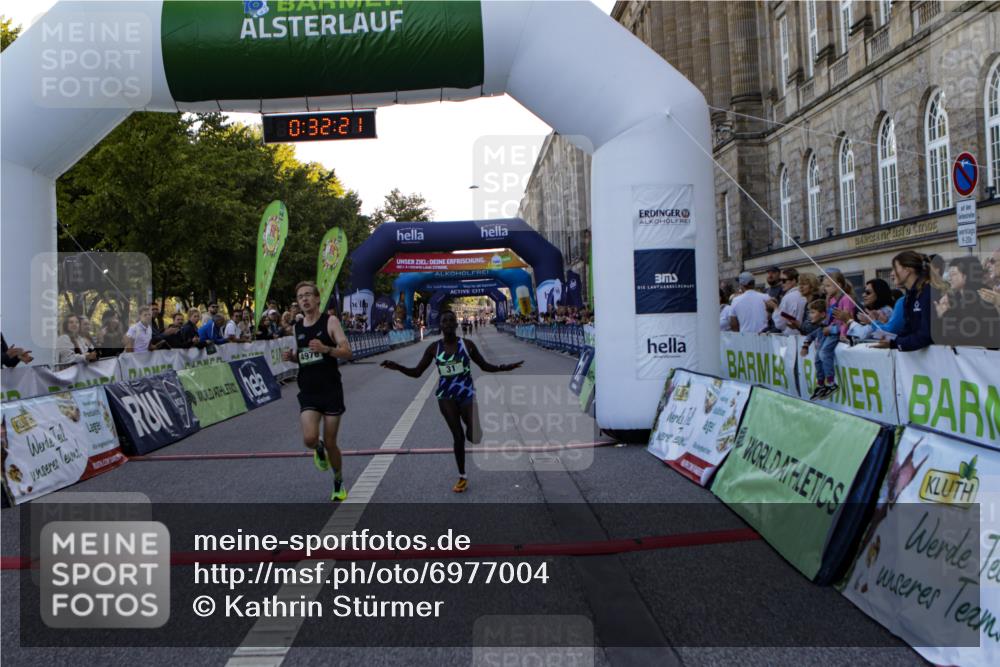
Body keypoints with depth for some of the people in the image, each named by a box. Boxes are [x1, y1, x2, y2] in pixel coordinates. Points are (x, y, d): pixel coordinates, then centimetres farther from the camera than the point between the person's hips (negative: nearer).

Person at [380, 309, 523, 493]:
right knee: (457, 436, 2)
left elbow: (485, 366, 6)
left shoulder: (467, 344, -3)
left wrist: (504, 367, -9)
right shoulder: (434, 348, -2)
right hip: (446, 396, 0)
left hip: (467, 394, 0)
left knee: (474, 437, -8)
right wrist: (397, 367, -16)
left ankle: (471, 428, 32)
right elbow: (417, 372, 1)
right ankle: (462, 478, 19)